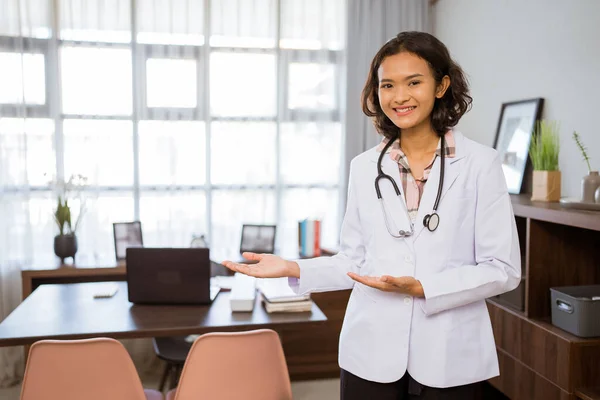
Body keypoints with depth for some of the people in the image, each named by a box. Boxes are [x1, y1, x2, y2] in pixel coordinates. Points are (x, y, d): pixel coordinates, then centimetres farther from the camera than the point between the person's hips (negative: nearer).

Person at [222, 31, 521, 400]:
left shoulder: (480, 163, -5)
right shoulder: (365, 167, 3)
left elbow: (503, 269, -6)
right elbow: (355, 262, 7)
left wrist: (422, 288, -17)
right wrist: (294, 269, -6)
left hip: (449, 357, -2)